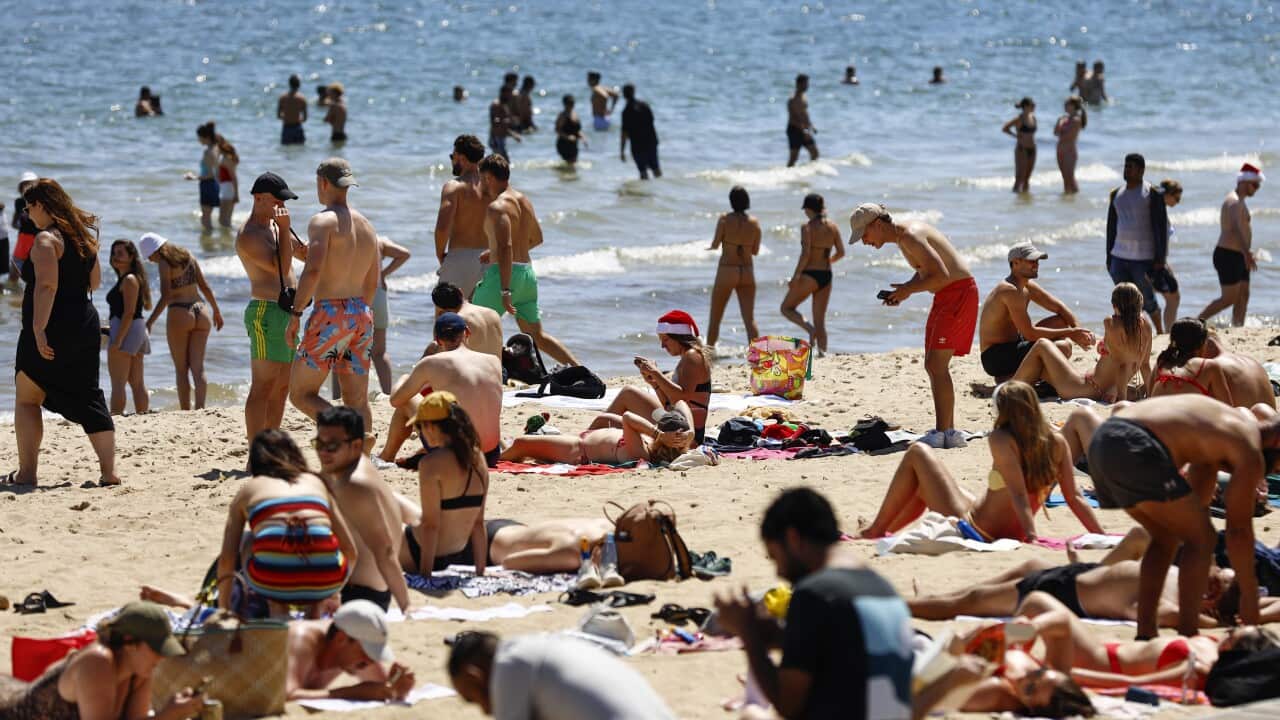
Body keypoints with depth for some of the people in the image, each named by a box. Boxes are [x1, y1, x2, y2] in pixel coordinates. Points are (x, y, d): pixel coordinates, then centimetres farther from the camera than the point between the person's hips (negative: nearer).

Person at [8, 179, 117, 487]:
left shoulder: (46, 239, -13)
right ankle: (108, 470, 4)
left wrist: (39, 329, -28)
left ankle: (26, 472, 0)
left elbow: (46, 285, -23)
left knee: (26, 399, 4)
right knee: (88, 399, 10)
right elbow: (94, 282, 20)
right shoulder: (84, 236, 12)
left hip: (50, 333, -8)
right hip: (86, 324, 8)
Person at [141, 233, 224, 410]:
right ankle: (200, 408, -9)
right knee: (198, 367, 3)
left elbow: (165, 297, -16)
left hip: (179, 315, -5)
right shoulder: (188, 256, 9)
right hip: (201, 313, 5)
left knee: (181, 369, 4)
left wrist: (150, 321, -16)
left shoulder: (164, 263, -9)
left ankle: (185, 412, 2)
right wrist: (216, 311, 20)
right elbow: (205, 287, 11)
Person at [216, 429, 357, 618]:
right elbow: (351, 552, 25)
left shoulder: (248, 489, 22)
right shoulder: (316, 482, 26)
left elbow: (227, 559, 18)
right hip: (325, 584, 2)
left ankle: (278, 611, 15)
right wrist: (331, 594, 42)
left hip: (271, 581, -2)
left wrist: (223, 611, 31)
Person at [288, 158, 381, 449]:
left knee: (301, 394, -2)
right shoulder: (367, 226, 15)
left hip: (330, 313, -7)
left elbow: (313, 269, -21)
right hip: (362, 315, 7)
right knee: (358, 400, 8)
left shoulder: (323, 221, -8)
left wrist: (295, 314, -18)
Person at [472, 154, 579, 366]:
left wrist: (505, 291, -27)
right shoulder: (524, 201, 13)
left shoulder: (497, 207, -14)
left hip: (504, 275, -8)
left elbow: (505, 247, -24)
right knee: (537, 336, 14)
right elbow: (536, 238, 26)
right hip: (527, 273, 8)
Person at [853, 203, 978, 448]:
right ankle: (949, 431, 14)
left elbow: (941, 275, -24)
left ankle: (943, 433, -15)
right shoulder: (902, 237, 12)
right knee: (933, 366, 11)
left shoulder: (910, 236, -20)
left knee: (937, 364, -14)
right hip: (945, 296, 11)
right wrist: (905, 288, 7)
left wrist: (908, 290, -14)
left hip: (959, 291, -11)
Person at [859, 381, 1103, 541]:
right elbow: (1074, 497, -10)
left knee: (917, 453, 9)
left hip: (970, 527, -8)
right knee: (922, 485, 31)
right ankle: (882, 531, 45)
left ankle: (875, 531, 16)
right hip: (1011, 534, 8)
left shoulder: (1001, 440, -22)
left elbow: (1019, 495, -30)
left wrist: (1032, 538, -34)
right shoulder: (1057, 443, -6)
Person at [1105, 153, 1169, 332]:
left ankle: (1160, 333, 22)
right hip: (1119, 257, 5)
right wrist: (1109, 257, 14)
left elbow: (1161, 227, -8)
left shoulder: (1152, 194, -5)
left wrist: (1160, 258, -13)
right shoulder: (1116, 194, 12)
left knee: (1147, 300, 2)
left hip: (1143, 257, -5)